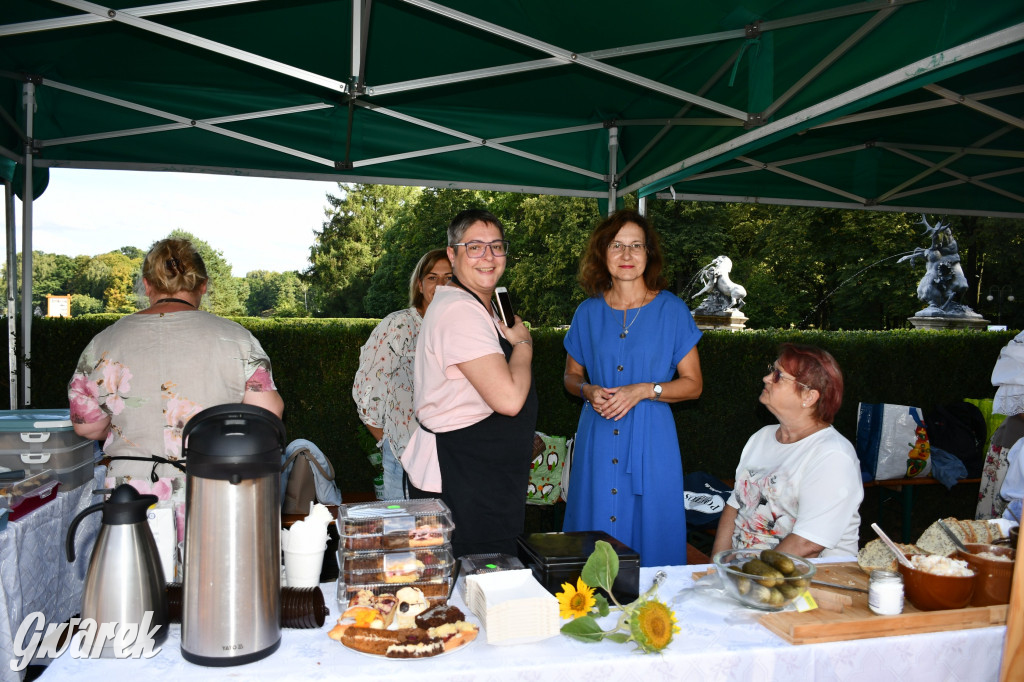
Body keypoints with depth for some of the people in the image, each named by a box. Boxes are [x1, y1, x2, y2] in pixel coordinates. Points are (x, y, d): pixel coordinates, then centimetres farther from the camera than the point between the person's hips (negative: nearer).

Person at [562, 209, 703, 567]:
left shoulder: (671, 310, 0)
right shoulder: (589, 312, 6)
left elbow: (693, 384, 1)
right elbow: (571, 376, 16)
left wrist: (643, 391, -14)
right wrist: (589, 390, -7)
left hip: (650, 441, -2)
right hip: (597, 439, 2)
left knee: (650, 535, 1)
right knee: (594, 529, 7)